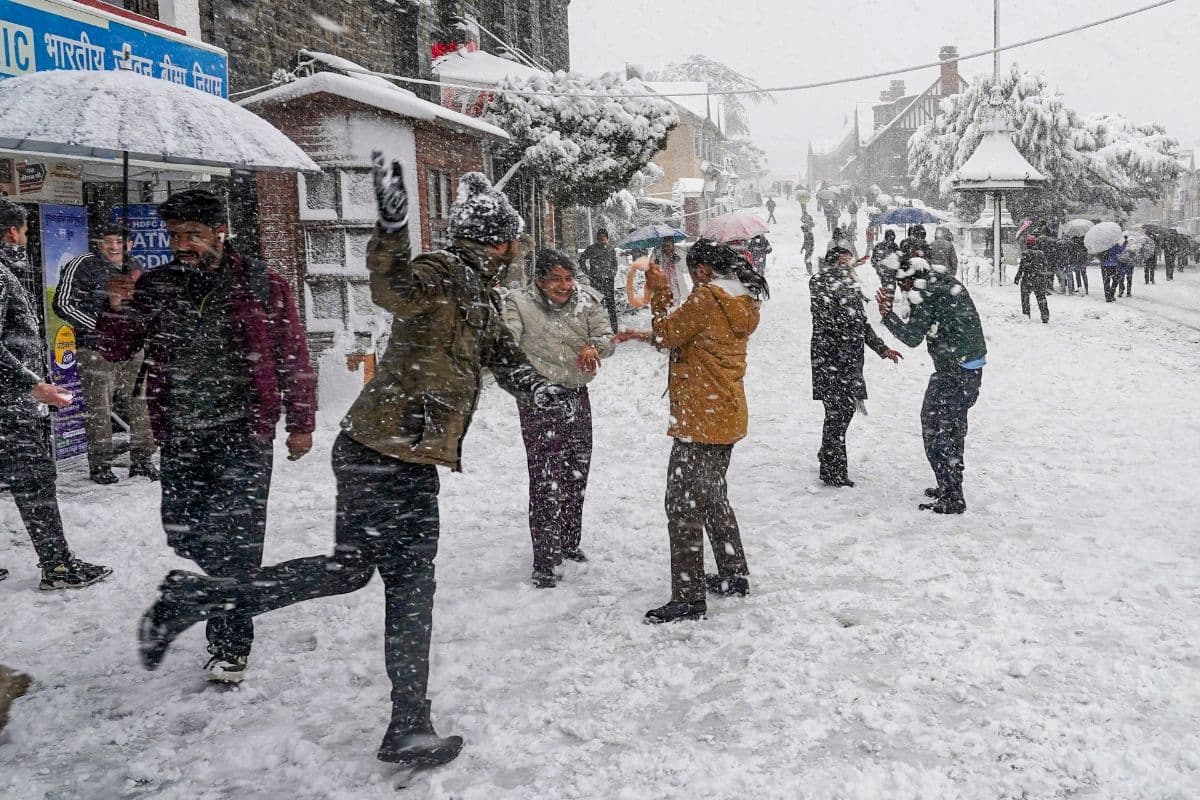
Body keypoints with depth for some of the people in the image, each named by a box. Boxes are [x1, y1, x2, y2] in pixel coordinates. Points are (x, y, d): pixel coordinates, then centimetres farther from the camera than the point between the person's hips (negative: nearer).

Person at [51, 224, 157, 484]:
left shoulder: (134, 267, 14)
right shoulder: (81, 266, -4)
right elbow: (62, 304, -9)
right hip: (95, 347, -5)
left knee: (140, 403, 6)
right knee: (99, 407, -3)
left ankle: (141, 460, 17)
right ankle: (100, 465, 6)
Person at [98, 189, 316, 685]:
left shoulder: (262, 286, -3)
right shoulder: (155, 286, 6)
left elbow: (294, 358, 2)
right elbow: (113, 352, 6)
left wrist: (301, 423, 3)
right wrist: (117, 308, -13)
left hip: (244, 434, -4)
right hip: (180, 436, 4)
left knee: (232, 539, -3)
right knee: (182, 535, 9)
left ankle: (231, 644, 9)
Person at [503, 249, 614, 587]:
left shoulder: (587, 300, 1)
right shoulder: (519, 304, -13)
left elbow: (606, 335, 0)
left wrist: (594, 346, -23)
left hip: (577, 396, 6)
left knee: (577, 474, 18)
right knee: (546, 480, -8)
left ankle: (570, 544, 37)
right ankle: (544, 563, 1)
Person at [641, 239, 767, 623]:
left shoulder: (706, 297, -17)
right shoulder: (743, 300, 11)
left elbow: (667, 335, -7)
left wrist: (660, 292, 4)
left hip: (699, 420, -10)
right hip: (728, 417, 10)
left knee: (683, 505, -5)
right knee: (713, 497, 22)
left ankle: (688, 598, -2)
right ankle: (734, 575, 31)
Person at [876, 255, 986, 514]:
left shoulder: (927, 294, -16)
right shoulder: (948, 282, 12)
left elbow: (912, 337, -15)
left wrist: (887, 314, -7)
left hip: (953, 372, -10)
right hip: (973, 367, 10)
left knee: (937, 431, -4)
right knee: (953, 428, 20)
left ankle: (952, 499, -2)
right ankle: (950, 487, 32)